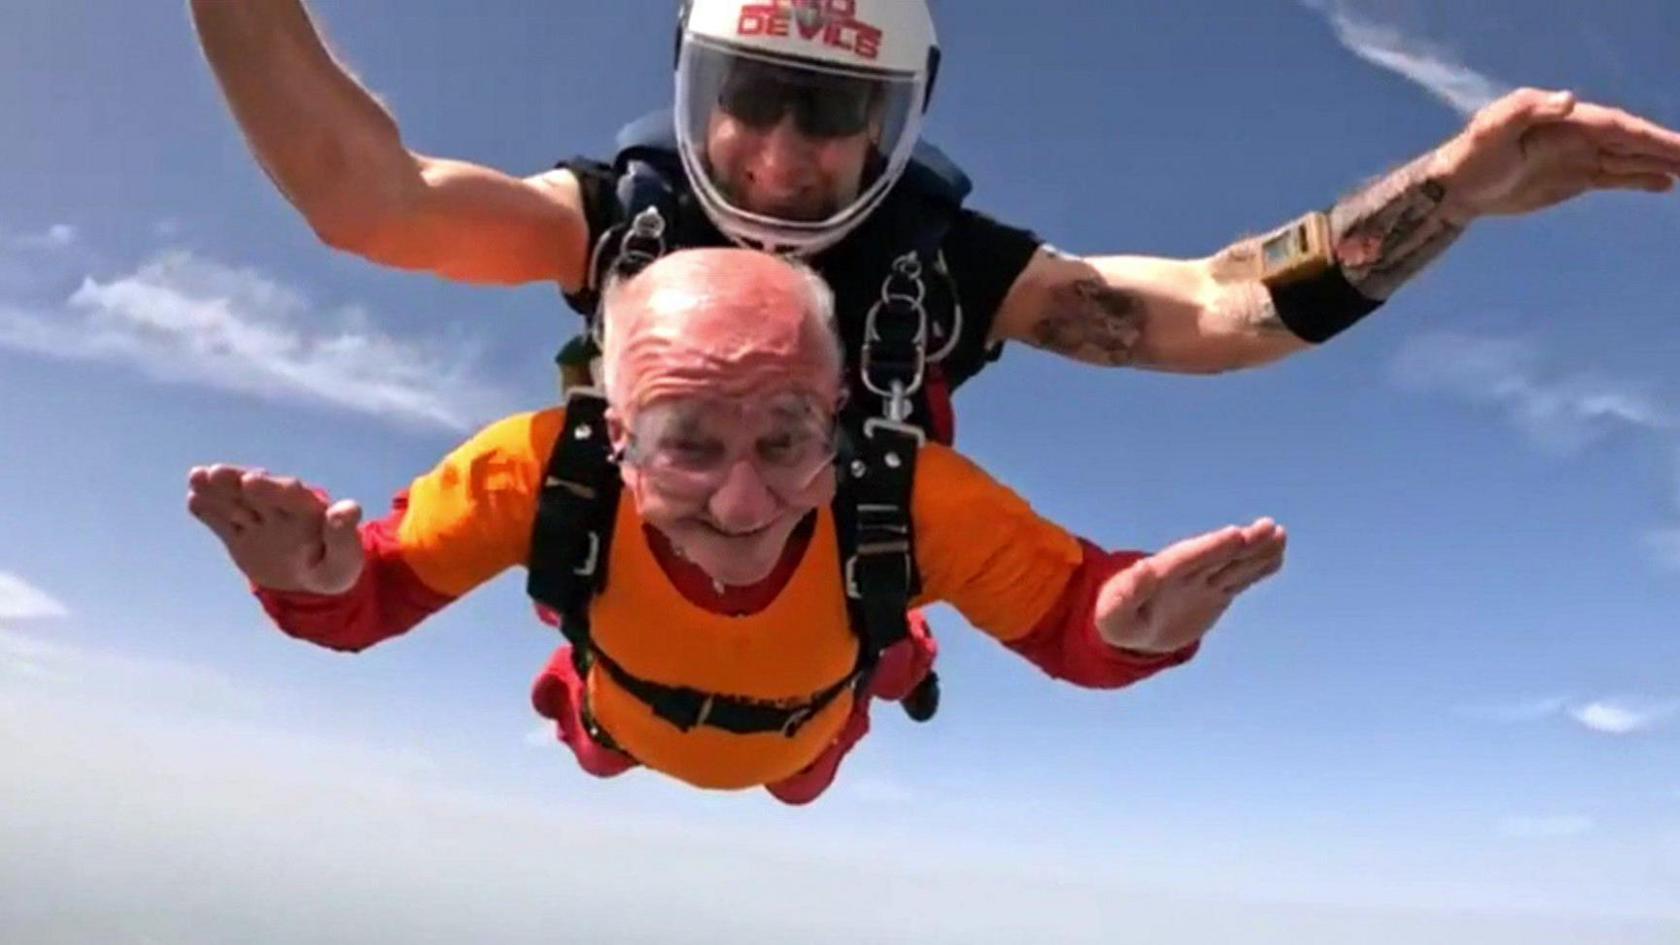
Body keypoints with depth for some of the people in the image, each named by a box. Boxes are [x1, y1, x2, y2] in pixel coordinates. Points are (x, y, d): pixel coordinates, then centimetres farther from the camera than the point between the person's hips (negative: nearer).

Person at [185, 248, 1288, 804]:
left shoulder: (911, 496, -48)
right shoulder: (546, 470, -46)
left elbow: (1068, 620, -34)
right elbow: (373, 593, -32)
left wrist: (1131, 626, -57)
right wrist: (316, 580, -56)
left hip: (802, 733, 1)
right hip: (630, 715, 0)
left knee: (805, 781, 40)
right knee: (595, 749, 38)